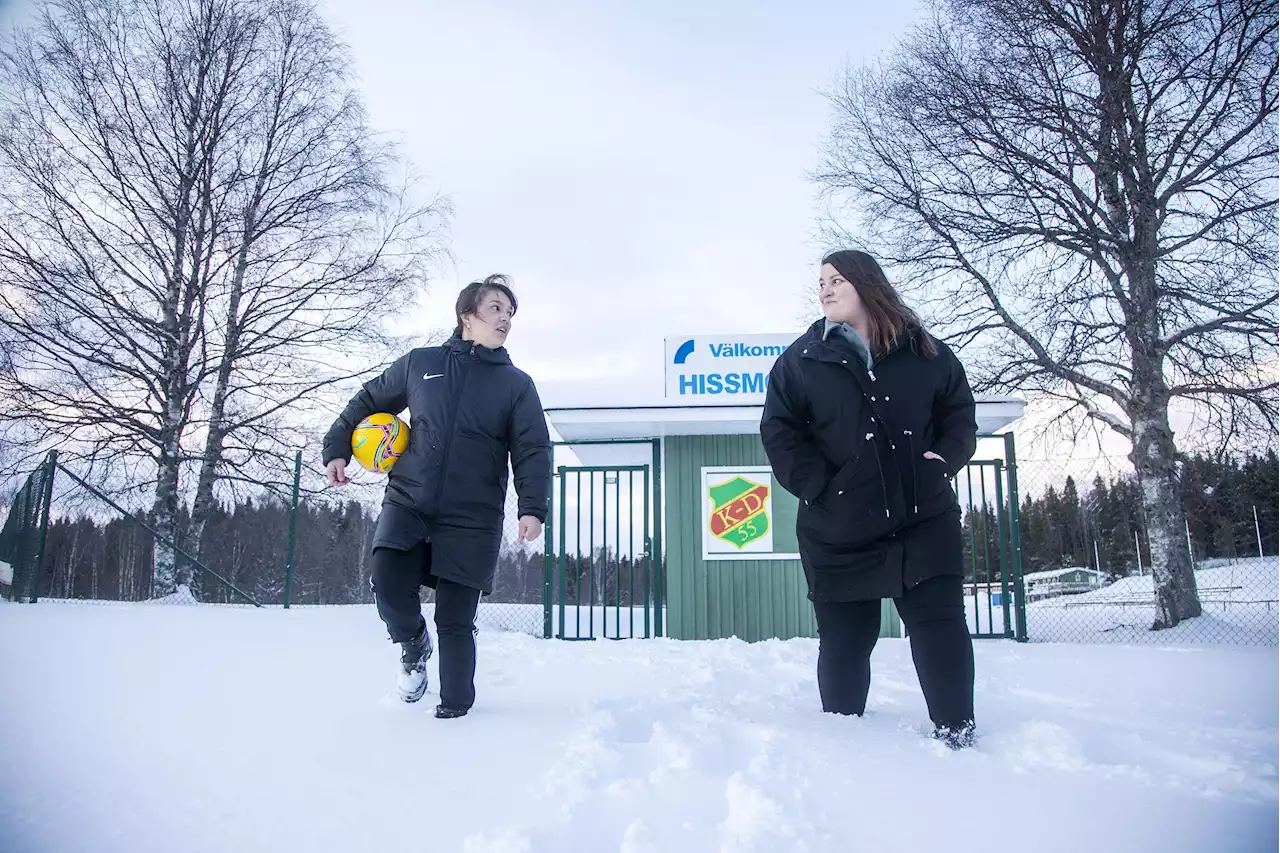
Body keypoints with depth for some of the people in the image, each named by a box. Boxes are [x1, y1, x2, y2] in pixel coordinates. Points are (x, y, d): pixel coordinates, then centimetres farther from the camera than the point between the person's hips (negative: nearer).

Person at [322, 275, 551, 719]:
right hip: (407, 502, 1)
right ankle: (413, 643, 13)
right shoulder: (419, 363, 9)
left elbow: (533, 451, -1)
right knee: (388, 581, -20)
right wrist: (337, 447, 11)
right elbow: (368, 401, 21)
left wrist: (532, 508, -15)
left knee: (455, 620, 0)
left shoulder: (517, 385, 6)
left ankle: (455, 707, 20)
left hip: (471, 519, -1)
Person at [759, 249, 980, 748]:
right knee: (844, 641, 7)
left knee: (940, 625, -1)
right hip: (837, 530, 0)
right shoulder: (801, 359, 3)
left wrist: (945, 457, -3)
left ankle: (956, 734, 14)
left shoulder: (925, 352, 6)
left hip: (924, 521, 1)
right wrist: (817, 485, -11)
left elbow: (959, 410, 15)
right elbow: (778, 431, -1)